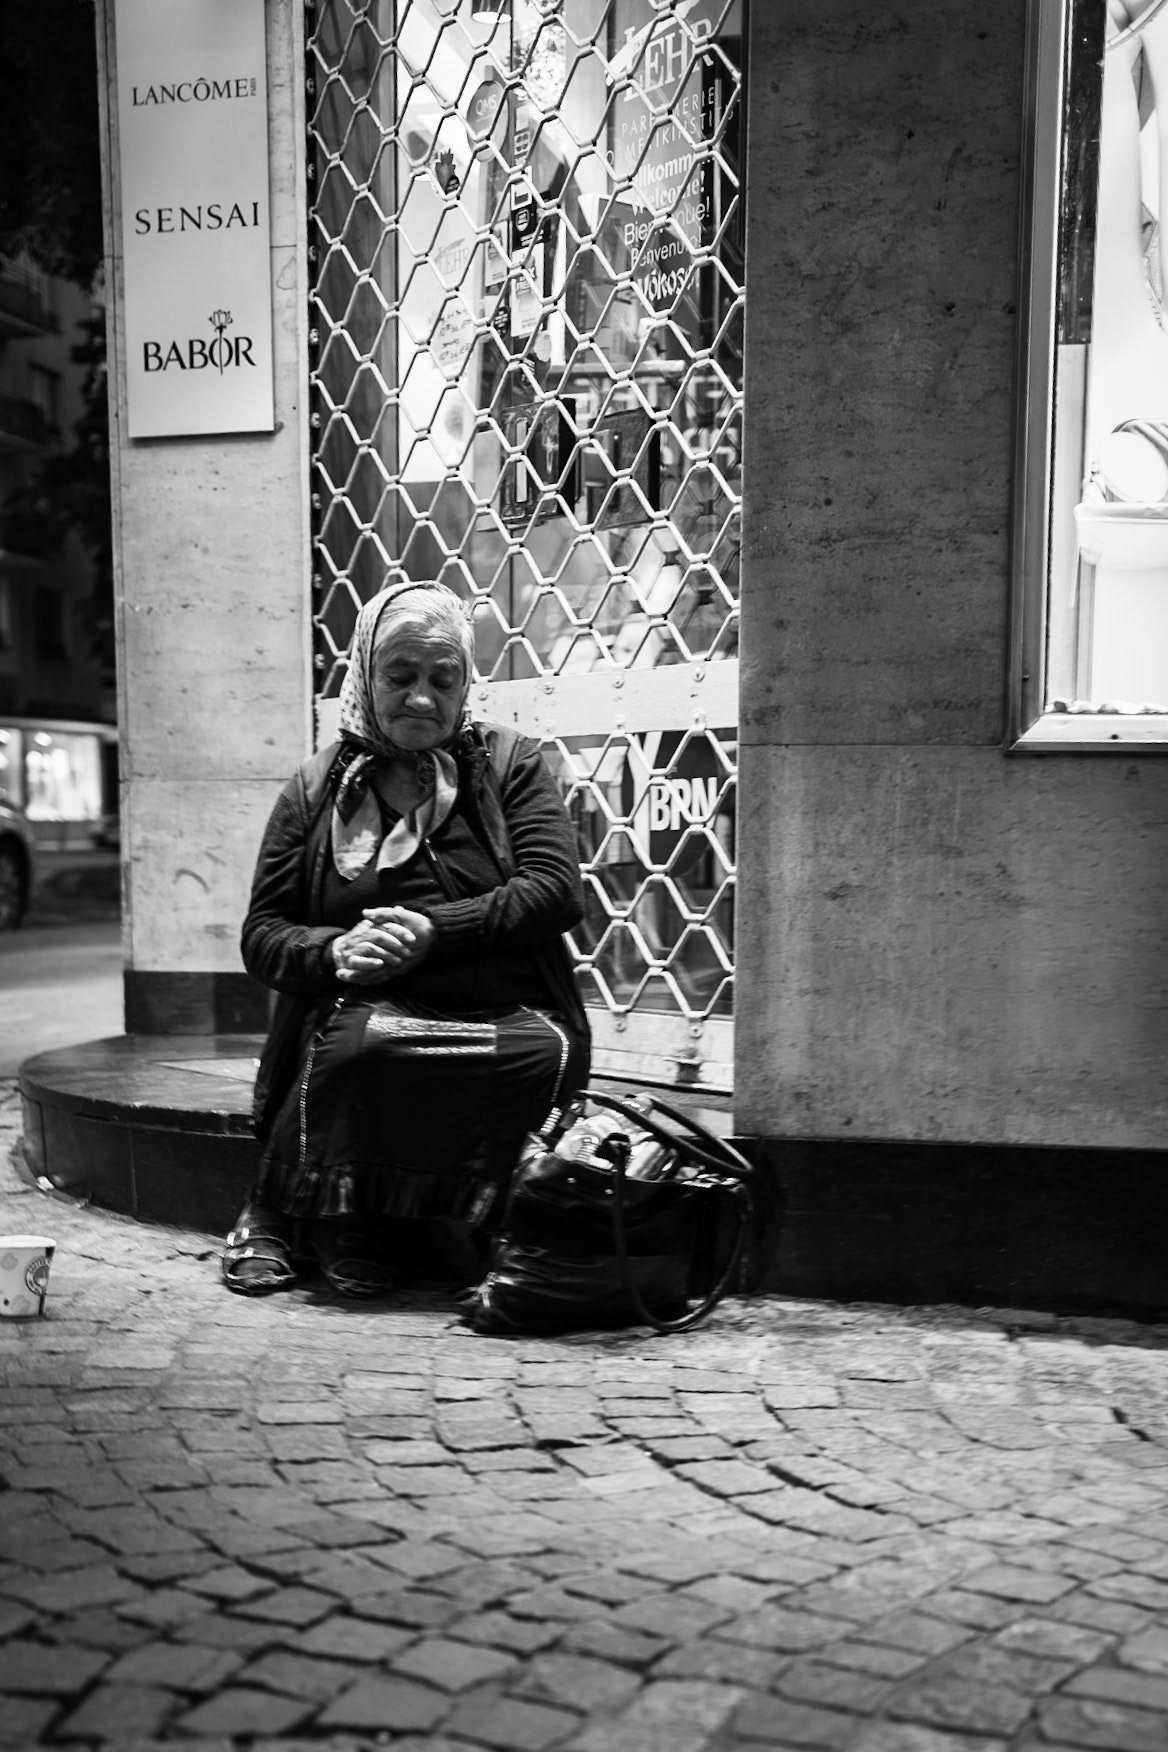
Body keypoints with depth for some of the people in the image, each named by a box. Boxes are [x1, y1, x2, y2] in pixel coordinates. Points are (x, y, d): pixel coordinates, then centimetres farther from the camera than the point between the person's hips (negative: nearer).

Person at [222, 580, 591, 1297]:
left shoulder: (511, 763, 11)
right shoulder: (317, 788, 14)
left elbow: (558, 891, -2)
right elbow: (262, 933, 11)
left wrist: (434, 929, -15)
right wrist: (333, 951, -13)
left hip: (504, 1020, 1)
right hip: (369, 1017, -1)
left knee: (548, 1056, -34)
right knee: (357, 1042, -37)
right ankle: (278, 1213, -7)